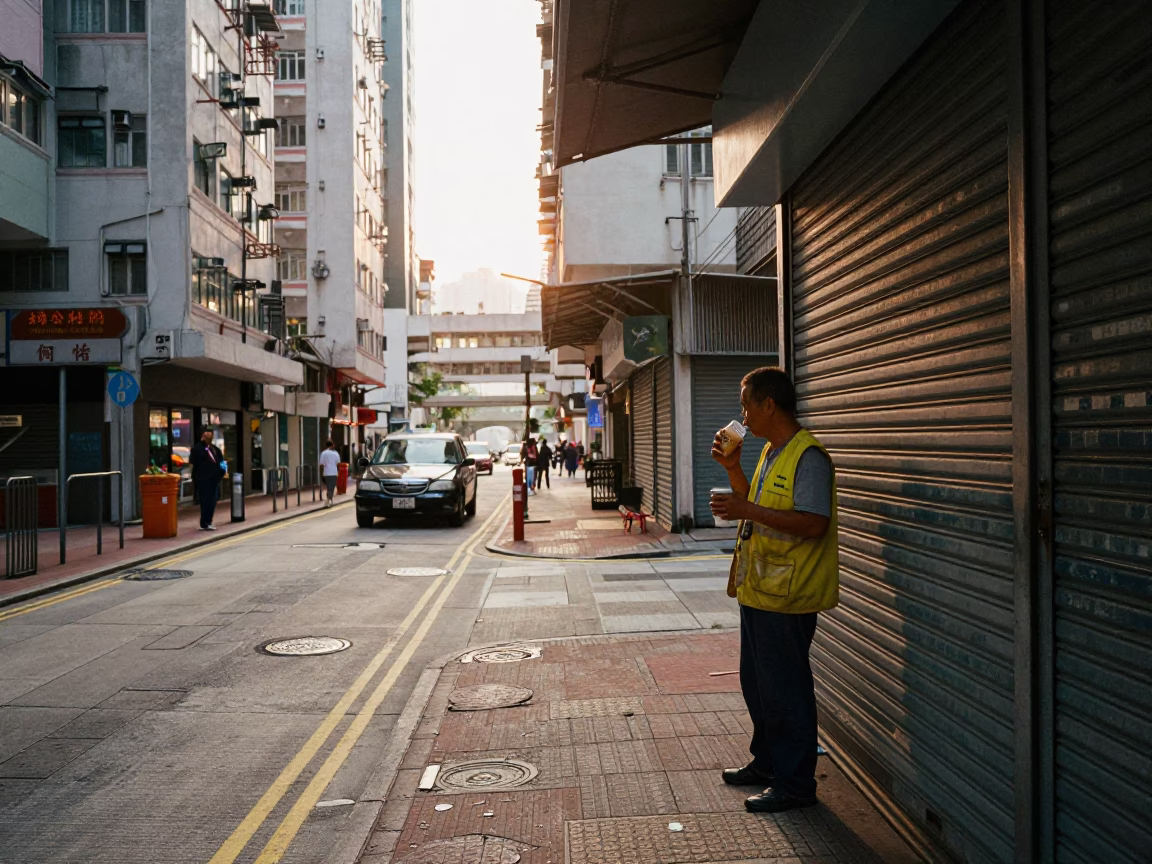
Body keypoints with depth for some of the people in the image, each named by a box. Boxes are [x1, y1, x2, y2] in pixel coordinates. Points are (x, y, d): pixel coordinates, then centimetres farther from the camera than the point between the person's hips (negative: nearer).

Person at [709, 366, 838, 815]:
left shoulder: (807, 456, -17)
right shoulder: (771, 453, 15)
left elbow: (814, 523, -26)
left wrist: (748, 510, -26)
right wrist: (733, 469, 12)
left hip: (786, 595, -10)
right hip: (759, 590, 10)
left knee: (785, 689, 0)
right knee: (757, 683, 20)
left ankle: (795, 783, 12)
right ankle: (767, 762, 35)